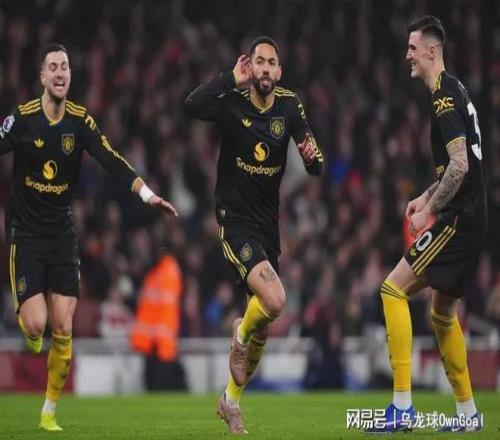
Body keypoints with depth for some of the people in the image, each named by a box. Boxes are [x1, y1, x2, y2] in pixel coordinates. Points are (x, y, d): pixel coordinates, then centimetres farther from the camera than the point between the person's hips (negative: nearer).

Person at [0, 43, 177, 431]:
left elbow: (113, 162, -8)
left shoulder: (81, 121, -3)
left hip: (62, 234, 3)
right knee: (36, 325, -13)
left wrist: (147, 194, -19)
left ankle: (50, 411, 12)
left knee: (63, 330, -2)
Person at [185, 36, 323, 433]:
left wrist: (313, 157, -20)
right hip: (235, 220, -5)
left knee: (262, 329, 12)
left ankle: (231, 399, 33)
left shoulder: (289, 106, 1)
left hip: (268, 223, 5)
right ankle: (242, 331, 8)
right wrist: (232, 79, -25)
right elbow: (192, 106, -31)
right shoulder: (233, 102, -10)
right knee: (274, 301, -27)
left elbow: (316, 168, 2)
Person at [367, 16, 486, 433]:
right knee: (443, 312, 18)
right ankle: (468, 412, 21)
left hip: (457, 220, -10)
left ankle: (403, 406, -16)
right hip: (470, 218, 10)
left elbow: (459, 166, -22)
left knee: (394, 289, -12)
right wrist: (427, 196, 22)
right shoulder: (453, 92, 16)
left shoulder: (445, 97, -15)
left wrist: (429, 210, -16)